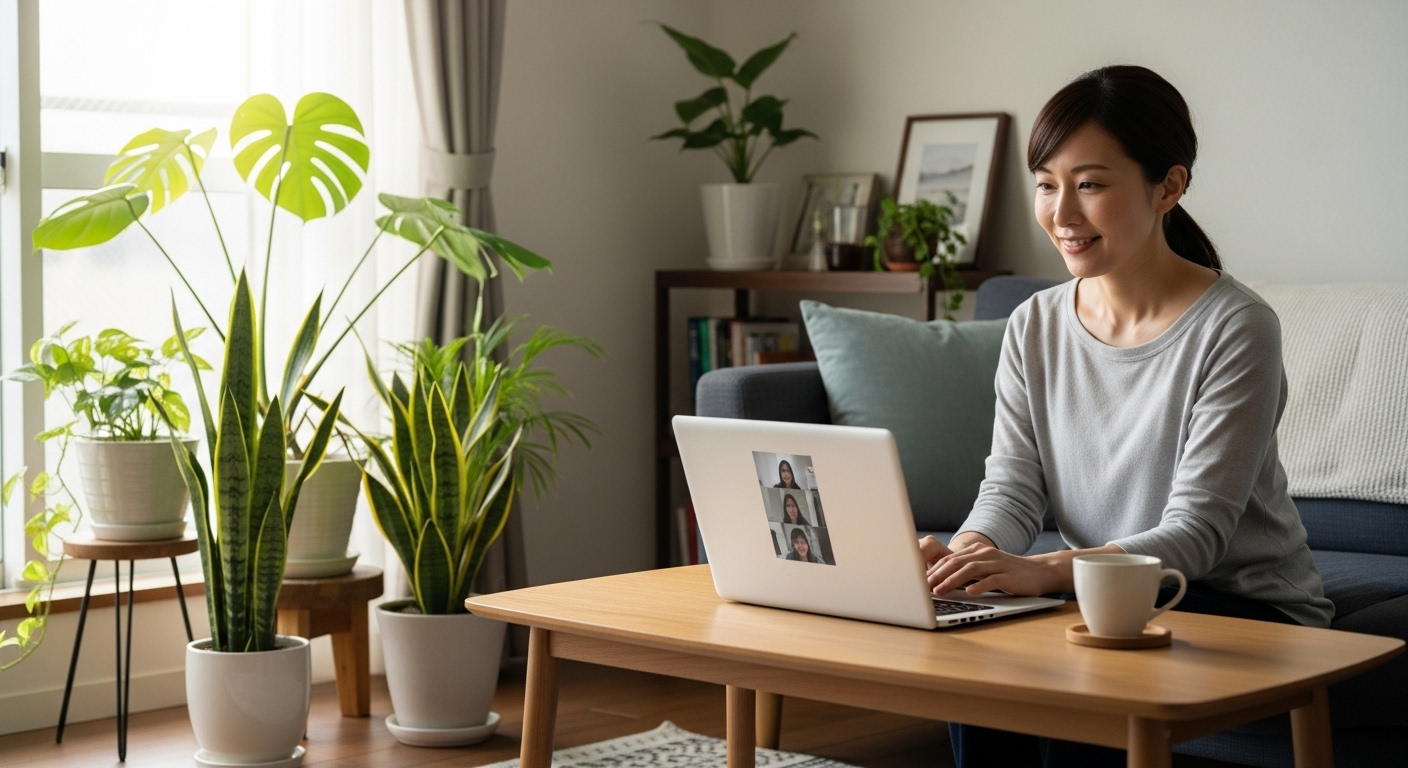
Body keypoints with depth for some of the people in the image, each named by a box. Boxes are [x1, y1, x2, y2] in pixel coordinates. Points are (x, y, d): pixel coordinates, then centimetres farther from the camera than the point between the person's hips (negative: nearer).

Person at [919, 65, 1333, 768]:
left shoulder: (1235, 329, -17)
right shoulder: (1034, 327, 3)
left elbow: (1195, 534, -23)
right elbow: (1012, 487, -2)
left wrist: (1044, 570, -40)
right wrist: (965, 553, -27)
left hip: (1246, 606, -4)